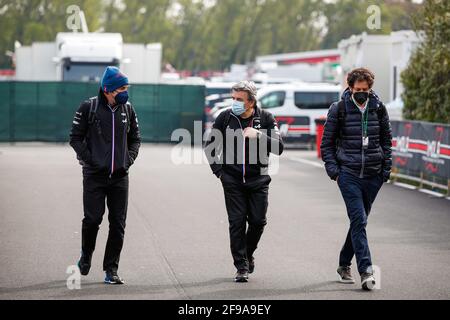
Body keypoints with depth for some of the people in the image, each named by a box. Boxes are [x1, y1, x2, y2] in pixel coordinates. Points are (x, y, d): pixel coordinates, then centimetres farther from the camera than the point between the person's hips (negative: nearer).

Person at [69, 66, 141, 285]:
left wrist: (129, 159, 3)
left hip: (120, 176, 3)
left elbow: (135, 139, 19)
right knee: (92, 219, -5)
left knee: (118, 224, 0)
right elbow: (76, 138, 0)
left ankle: (111, 269, 6)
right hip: (94, 175, -3)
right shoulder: (89, 108, -3)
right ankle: (86, 256, 23)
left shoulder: (127, 109, 9)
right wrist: (89, 159, -10)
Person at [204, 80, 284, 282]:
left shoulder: (265, 119, -3)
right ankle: (242, 266, 2)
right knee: (237, 222, -4)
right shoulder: (225, 118, -1)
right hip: (233, 181, 0)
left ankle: (248, 254, 27)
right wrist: (218, 170, 2)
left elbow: (278, 148, -9)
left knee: (258, 221, 1)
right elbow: (210, 146, 10)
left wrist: (259, 135, -23)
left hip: (258, 181, 0)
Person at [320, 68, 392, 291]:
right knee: (358, 220, -14)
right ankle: (366, 271, -19)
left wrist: (386, 169, 7)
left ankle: (344, 264, 27)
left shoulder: (378, 109, 5)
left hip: (373, 175, 3)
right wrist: (333, 170, -6)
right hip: (348, 174, -3)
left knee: (359, 221, 11)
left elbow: (386, 141, 15)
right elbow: (327, 143, 4)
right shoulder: (339, 110, -2)